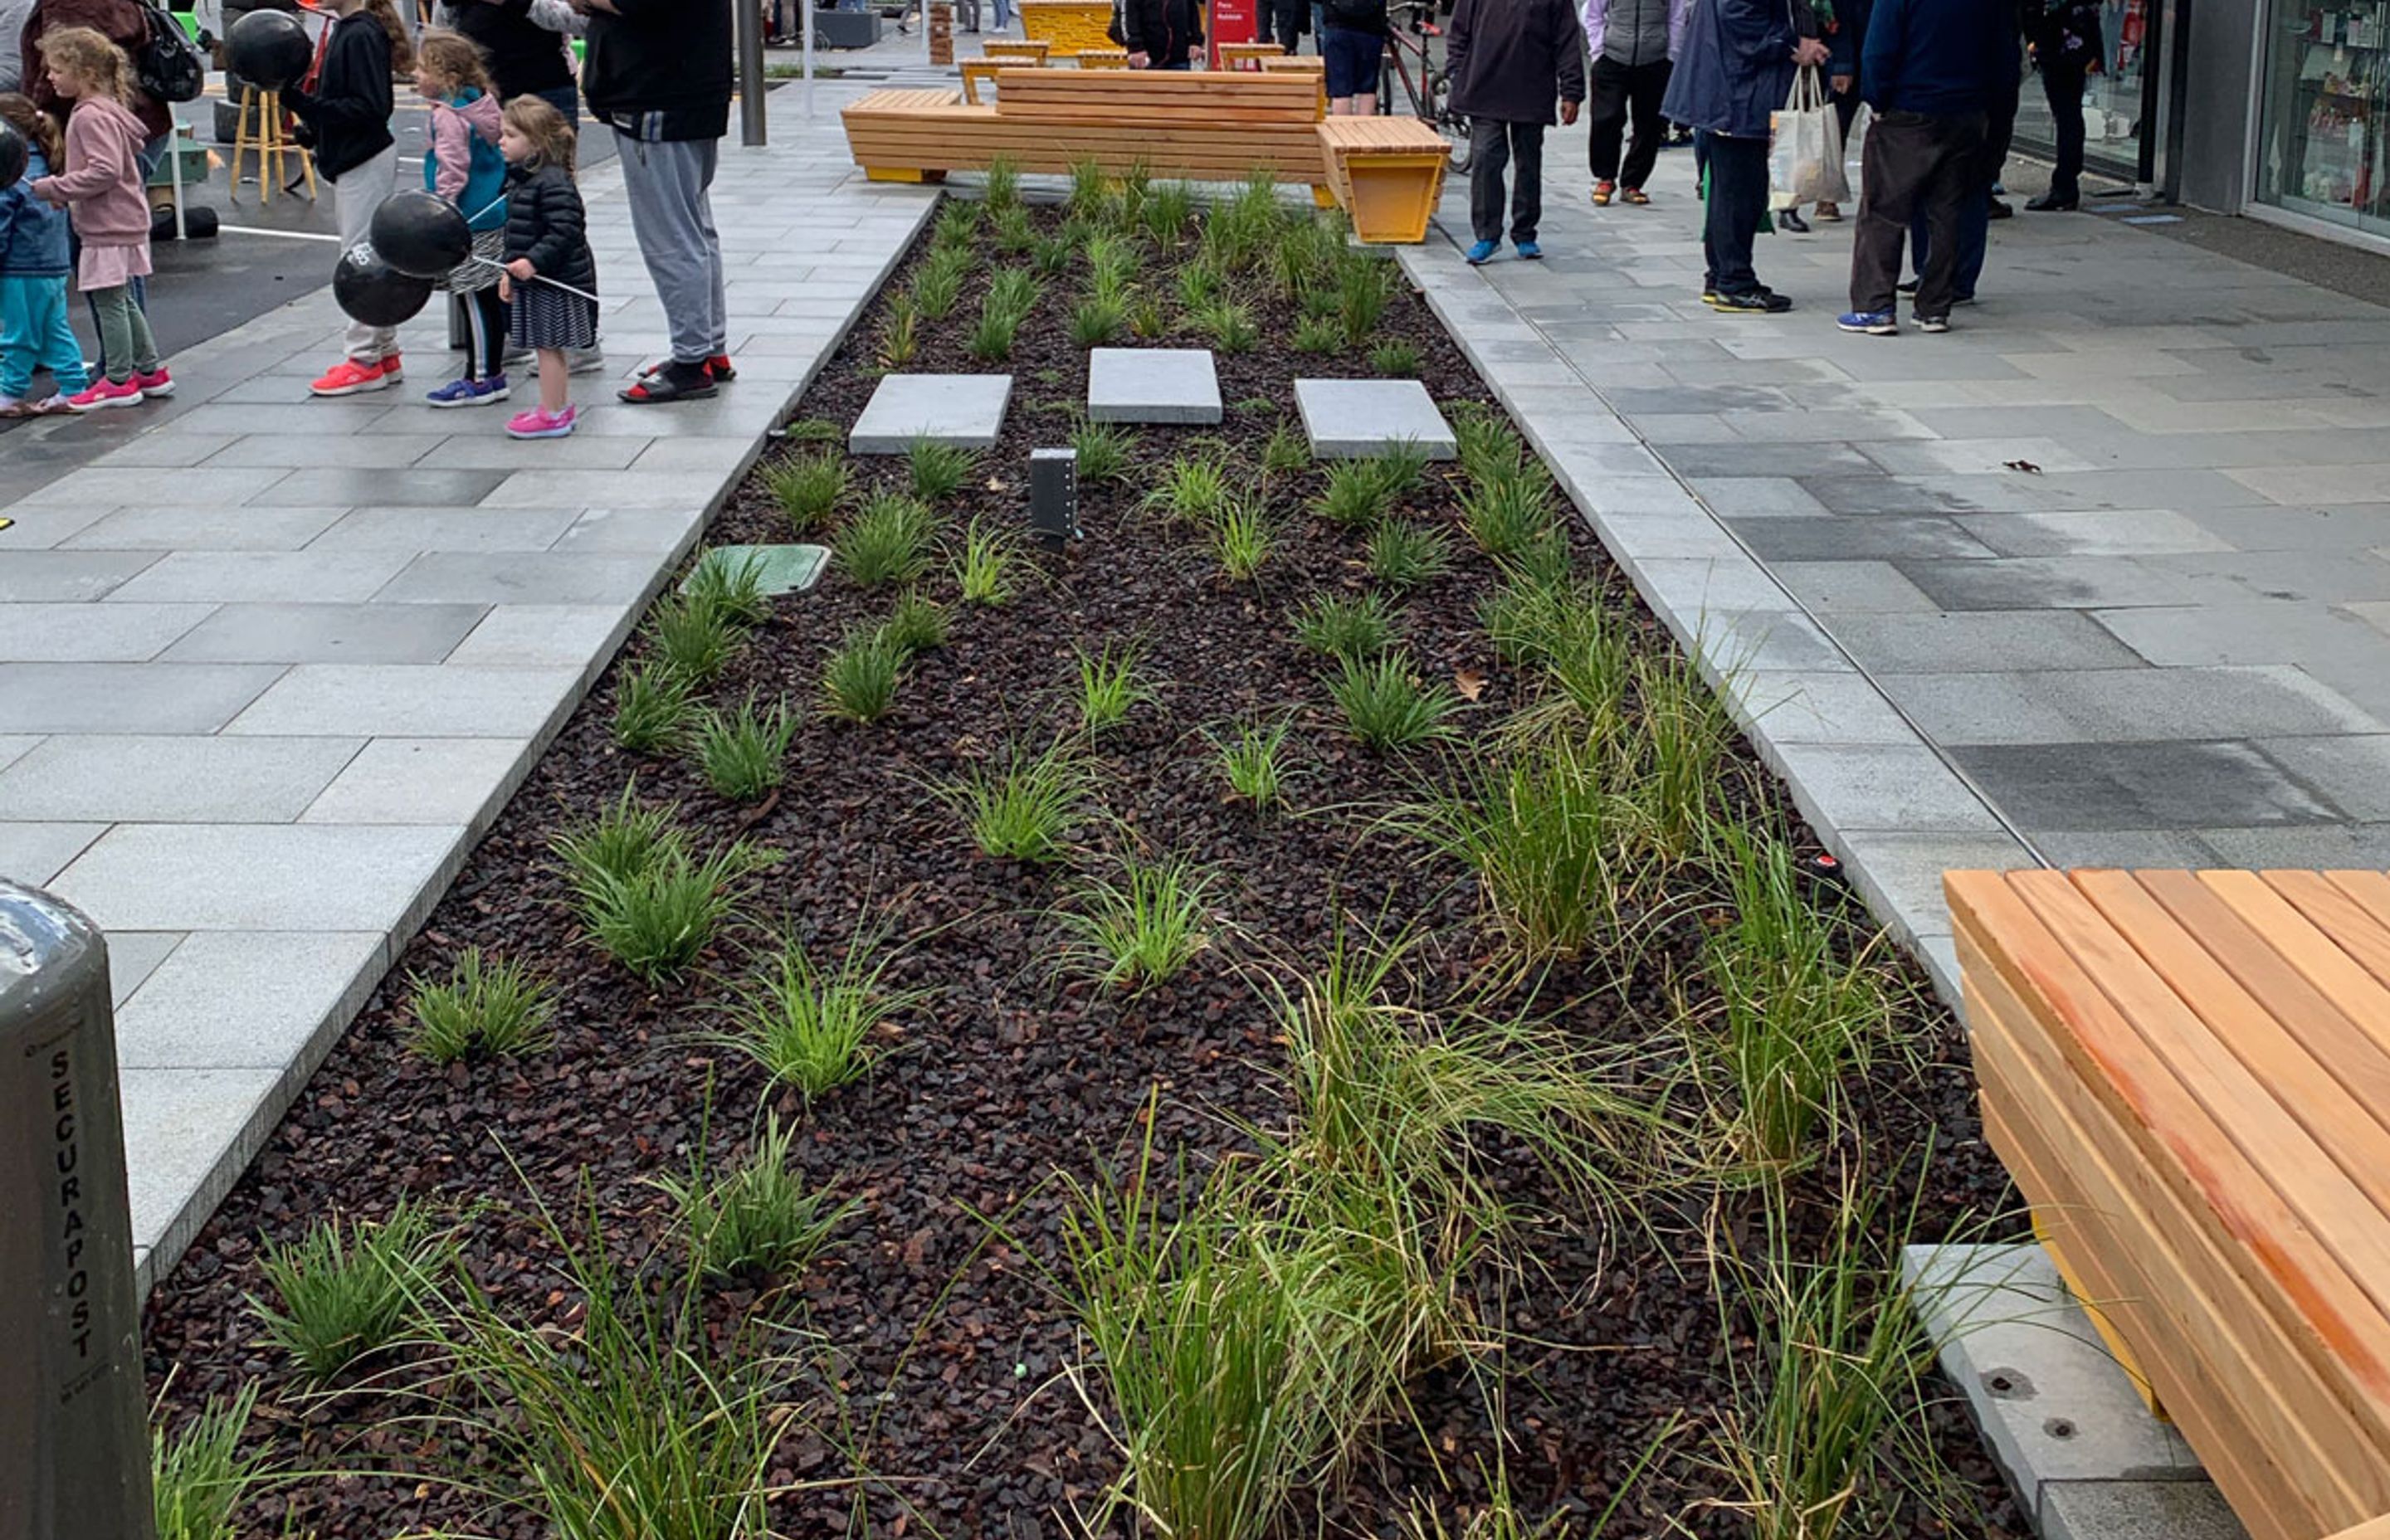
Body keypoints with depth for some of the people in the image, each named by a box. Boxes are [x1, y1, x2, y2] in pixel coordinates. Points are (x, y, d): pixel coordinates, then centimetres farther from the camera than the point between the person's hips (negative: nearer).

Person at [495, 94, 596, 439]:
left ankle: (553, 415, 3)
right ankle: (560, 407, 26)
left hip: (555, 282, -9)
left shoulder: (553, 183, -19)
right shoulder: (521, 178, 12)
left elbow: (565, 231, -26)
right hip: (536, 281, 10)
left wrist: (533, 261, -30)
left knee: (548, 347, -3)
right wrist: (511, 271, 19)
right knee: (549, 348, 16)